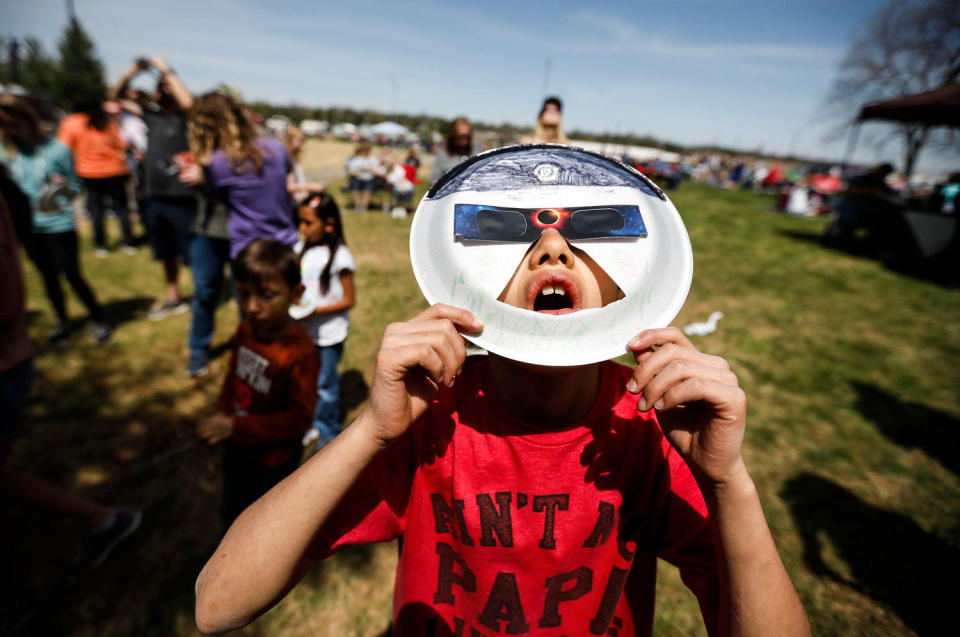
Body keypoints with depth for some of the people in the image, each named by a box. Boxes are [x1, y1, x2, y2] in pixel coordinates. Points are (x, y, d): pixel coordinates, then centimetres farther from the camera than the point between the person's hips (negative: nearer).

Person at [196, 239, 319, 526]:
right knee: (233, 514, 32)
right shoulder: (246, 331, -13)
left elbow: (299, 418, -27)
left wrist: (236, 427, -28)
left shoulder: (300, 353, -33)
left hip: (273, 459, -6)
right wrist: (222, 413, -10)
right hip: (237, 448, 7)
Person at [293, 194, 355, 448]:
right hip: (303, 331, 6)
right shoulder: (301, 249, 2)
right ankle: (314, 426, 39)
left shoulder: (339, 256, -16)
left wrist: (317, 310, -21)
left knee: (325, 385, 9)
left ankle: (328, 432, 31)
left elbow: (349, 300, -14)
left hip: (329, 334, -5)